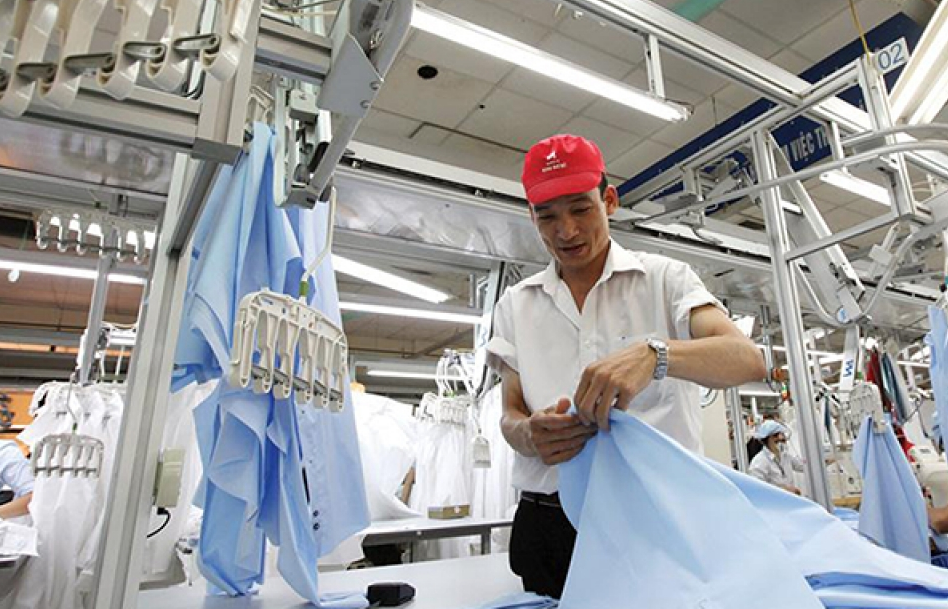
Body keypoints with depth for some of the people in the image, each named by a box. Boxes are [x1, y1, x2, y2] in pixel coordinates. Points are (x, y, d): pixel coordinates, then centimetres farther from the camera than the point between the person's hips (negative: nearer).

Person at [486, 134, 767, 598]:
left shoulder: (664, 278, 1)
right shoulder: (515, 305, 7)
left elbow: (747, 360, -13)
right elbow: (511, 415, 4)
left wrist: (654, 353, -33)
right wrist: (529, 434, -20)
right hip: (551, 524, 2)